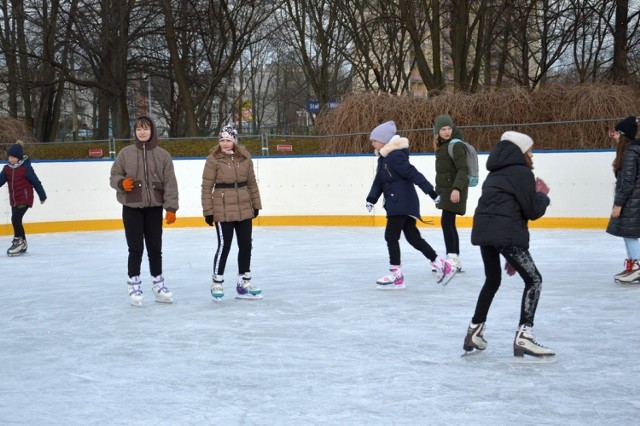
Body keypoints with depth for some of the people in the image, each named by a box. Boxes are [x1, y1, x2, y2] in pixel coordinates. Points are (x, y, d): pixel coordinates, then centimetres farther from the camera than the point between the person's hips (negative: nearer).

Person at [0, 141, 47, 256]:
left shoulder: (26, 168, -12)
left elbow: (36, 182, -7)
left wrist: (42, 196, -1)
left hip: (25, 199, -7)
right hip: (14, 200, 7)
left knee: (15, 218, -17)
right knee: (16, 220, 12)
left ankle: (18, 241, -3)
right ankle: (22, 244, 25)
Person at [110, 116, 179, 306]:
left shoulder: (162, 155, 0)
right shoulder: (126, 153, 0)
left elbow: (170, 183, -2)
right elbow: (114, 176, 5)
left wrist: (171, 208, -7)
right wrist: (121, 183, -18)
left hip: (154, 208, 1)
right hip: (132, 207, -1)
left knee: (155, 248, 9)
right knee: (136, 248, -1)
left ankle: (158, 284, 21)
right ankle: (134, 284, 9)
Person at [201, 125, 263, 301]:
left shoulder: (245, 158, 2)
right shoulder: (213, 159, -9)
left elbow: (252, 183, 10)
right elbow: (206, 187, -8)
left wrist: (256, 204, 10)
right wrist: (208, 211, -9)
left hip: (244, 209, 5)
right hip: (223, 211, -5)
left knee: (246, 245, 11)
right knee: (224, 246, -3)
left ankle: (244, 283, 24)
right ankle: (217, 283, 12)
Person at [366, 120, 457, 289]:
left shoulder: (395, 156, -17)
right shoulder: (383, 158, 15)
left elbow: (414, 174, -21)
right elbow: (379, 181, 18)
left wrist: (431, 192, -24)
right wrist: (371, 199, 7)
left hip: (402, 204, -10)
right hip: (397, 204, 10)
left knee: (391, 236, -5)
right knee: (413, 236, 10)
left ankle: (396, 275, 2)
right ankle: (441, 265, 13)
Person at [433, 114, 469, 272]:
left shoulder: (456, 145, -14)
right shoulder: (441, 145, 13)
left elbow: (463, 169, -22)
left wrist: (456, 188, -32)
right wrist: (438, 189, 22)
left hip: (454, 191, -10)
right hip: (445, 188, 10)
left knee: (446, 222, -12)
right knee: (449, 224, 11)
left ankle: (452, 258, -11)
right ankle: (455, 261, 17)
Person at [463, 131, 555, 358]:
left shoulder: (497, 173, 22)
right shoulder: (522, 173, -5)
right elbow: (533, 211, -7)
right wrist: (542, 195, 15)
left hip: (483, 231, 9)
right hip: (505, 234, -9)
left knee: (492, 280, 25)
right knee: (533, 279, -1)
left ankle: (475, 331, 30)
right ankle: (523, 336, -10)